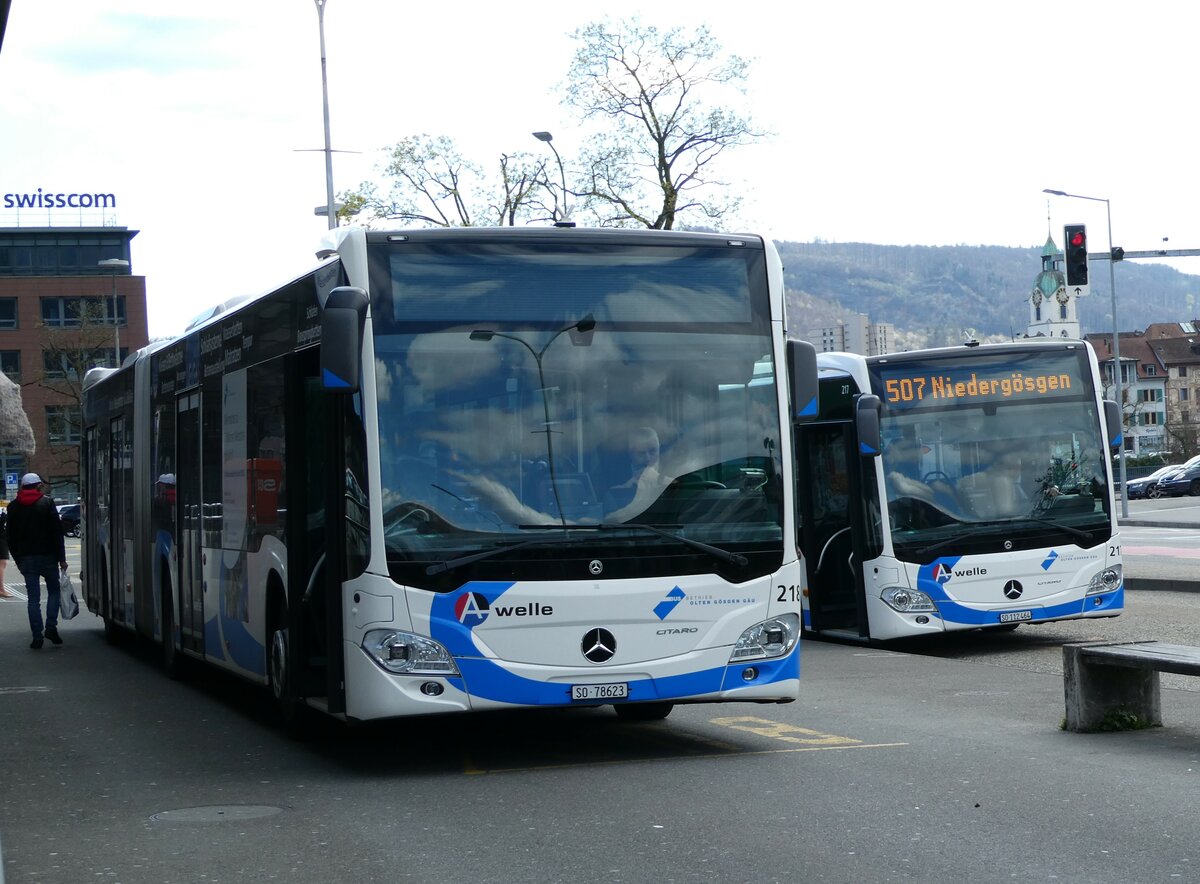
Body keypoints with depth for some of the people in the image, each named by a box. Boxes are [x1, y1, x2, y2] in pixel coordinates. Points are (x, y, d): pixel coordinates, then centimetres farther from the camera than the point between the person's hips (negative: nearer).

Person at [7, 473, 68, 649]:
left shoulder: (13, 507, 5)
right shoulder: (47, 503, -5)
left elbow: (11, 537, 9)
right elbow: (57, 533, -7)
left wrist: (18, 560, 17)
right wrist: (62, 558, -3)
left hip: (26, 559, 2)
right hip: (47, 556, -2)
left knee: (33, 598, 4)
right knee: (53, 591, 13)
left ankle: (37, 636, -1)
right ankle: (51, 627, -2)